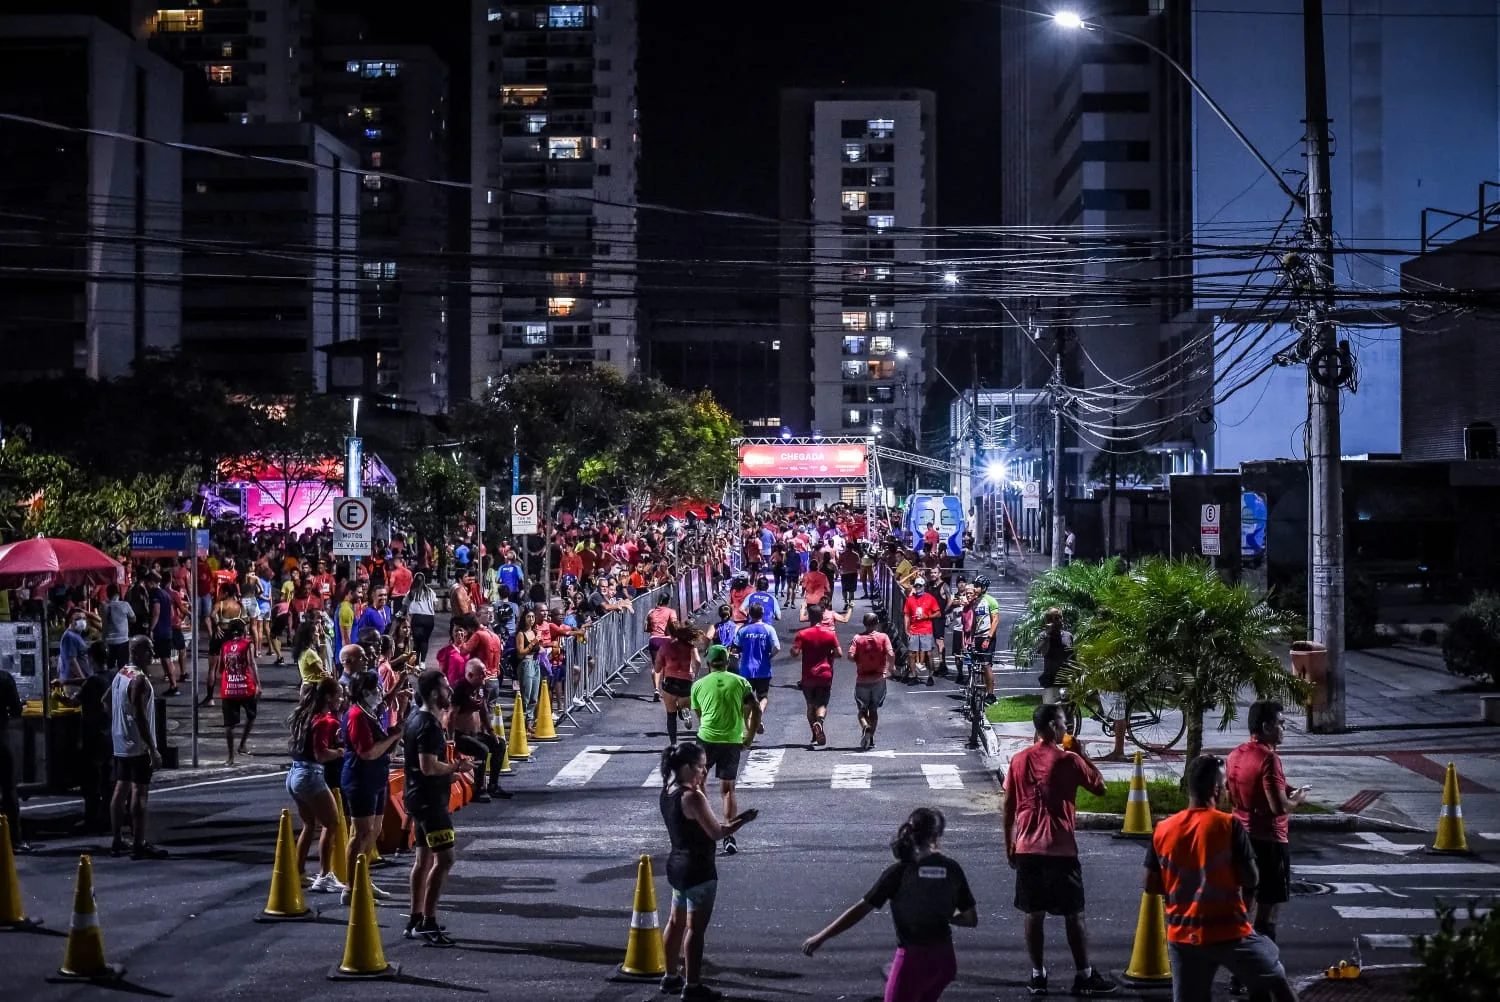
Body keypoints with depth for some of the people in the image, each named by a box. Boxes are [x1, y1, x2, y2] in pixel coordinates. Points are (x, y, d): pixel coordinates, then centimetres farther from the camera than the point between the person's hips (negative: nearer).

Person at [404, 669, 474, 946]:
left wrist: (450, 769, 16)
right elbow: (429, 766, -27)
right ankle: (427, 922, -13)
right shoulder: (428, 725, -20)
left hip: (420, 797, 11)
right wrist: (457, 767, -13)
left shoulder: (417, 719, 12)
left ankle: (415, 920, 21)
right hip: (429, 799, -11)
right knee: (443, 859, -11)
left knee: (424, 857, 15)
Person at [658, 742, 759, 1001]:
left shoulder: (669, 792, 4)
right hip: (698, 869, -9)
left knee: (676, 922, 19)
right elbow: (716, 832, -19)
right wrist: (743, 820, -9)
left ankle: (671, 977, 29)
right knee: (695, 929, -1)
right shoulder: (692, 797, -23)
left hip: (677, 865, 9)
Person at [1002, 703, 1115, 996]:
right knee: (1074, 914, 5)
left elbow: (1008, 807, 7)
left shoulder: (1019, 760, 4)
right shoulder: (1069, 760, -8)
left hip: (1027, 848, 4)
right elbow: (1099, 787, 3)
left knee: (1034, 913, 8)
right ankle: (1085, 976, 8)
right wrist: (1082, 754, 9)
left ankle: (1038, 975, 9)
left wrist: (1009, 845, 15)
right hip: (1061, 849, -3)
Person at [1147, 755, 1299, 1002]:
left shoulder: (1162, 830, 1)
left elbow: (1151, 886, 6)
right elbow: (1251, 880, -11)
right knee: (1277, 981, 16)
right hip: (1229, 933, -4)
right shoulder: (1228, 825, -12)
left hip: (1182, 936, 4)